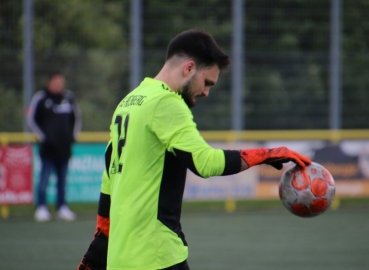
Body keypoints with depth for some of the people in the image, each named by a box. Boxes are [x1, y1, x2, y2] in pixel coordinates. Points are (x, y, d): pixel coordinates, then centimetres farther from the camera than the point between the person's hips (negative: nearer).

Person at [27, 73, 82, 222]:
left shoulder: (69, 97, 9)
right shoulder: (40, 98, -4)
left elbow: (76, 117, 21)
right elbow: (31, 118, -4)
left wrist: (73, 135, 10)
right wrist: (42, 136, -8)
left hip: (64, 146, 4)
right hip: (48, 147, -4)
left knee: (62, 178, 8)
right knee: (45, 176, -6)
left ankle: (62, 208, 14)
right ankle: (41, 208, -2)